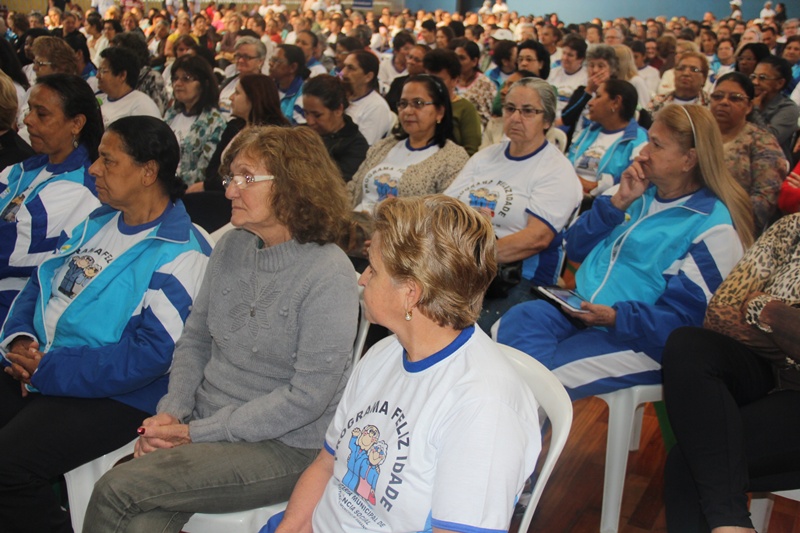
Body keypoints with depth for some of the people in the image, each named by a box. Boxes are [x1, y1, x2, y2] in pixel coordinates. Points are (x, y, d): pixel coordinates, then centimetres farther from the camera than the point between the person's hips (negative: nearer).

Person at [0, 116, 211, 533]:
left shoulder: (180, 256, -15)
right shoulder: (99, 221, 12)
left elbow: (152, 353, -22)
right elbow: (42, 280, 18)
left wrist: (48, 370, -19)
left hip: (113, 393, -8)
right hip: (36, 368, 8)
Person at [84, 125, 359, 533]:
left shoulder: (329, 276, -16)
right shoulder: (231, 247, 5)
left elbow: (307, 398, -18)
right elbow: (194, 340, 13)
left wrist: (197, 432, -16)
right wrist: (171, 411, -4)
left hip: (283, 447, -5)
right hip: (202, 427, 5)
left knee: (117, 488, -19)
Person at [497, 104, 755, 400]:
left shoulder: (713, 228, -9)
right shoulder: (643, 193, 14)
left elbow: (682, 318, -15)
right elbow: (576, 248, 12)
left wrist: (615, 317, -27)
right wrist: (619, 202, -1)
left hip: (640, 337, -7)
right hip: (581, 310, 7)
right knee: (516, 321, -22)